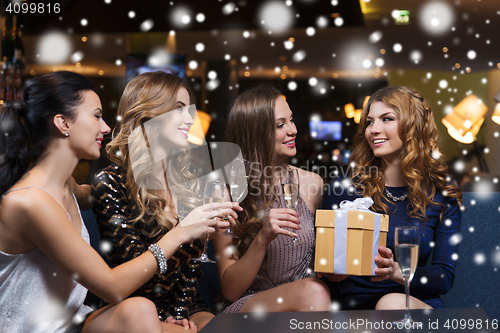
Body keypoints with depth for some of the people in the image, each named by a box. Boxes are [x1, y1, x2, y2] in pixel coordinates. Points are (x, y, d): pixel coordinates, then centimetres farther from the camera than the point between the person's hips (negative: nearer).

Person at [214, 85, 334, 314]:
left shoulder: (311, 183, 4)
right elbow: (230, 290, -8)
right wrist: (263, 239, -22)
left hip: (301, 307, 3)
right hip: (245, 307, -3)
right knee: (312, 291, -31)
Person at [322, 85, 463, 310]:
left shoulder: (443, 194, 3)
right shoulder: (343, 187, 0)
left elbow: (445, 276, 0)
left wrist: (396, 270, -21)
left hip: (420, 305, 0)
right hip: (355, 303, 0)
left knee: (392, 303, -35)